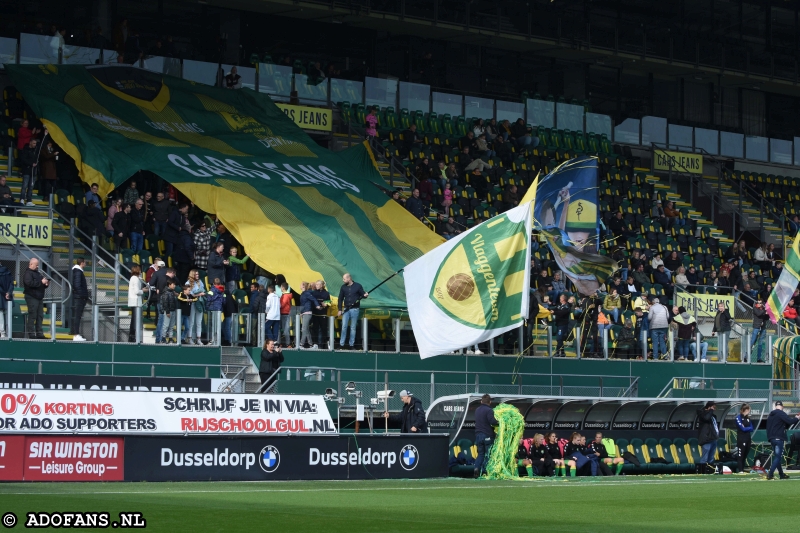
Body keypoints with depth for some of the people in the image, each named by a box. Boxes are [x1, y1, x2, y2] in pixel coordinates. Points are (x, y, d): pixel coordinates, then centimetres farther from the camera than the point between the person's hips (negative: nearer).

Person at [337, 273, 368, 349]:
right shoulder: (343, 287, 7)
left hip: (355, 309, -2)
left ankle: (352, 345, 9)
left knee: (353, 328, 3)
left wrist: (365, 295, -19)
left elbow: (362, 294, 5)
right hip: (346, 309, 2)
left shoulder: (358, 286, -2)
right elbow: (340, 299, 10)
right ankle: (341, 344, 2)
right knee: (344, 327, -2)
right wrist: (340, 310, 6)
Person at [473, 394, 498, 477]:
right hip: (487, 435, -6)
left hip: (478, 435, 6)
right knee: (488, 454, 1)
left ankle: (477, 468, -4)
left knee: (480, 453, 13)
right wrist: (499, 423, -5)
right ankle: (484, 471, -3)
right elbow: (493, 422, -25)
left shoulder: (477, 410, 13)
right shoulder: (489, 410, -13)